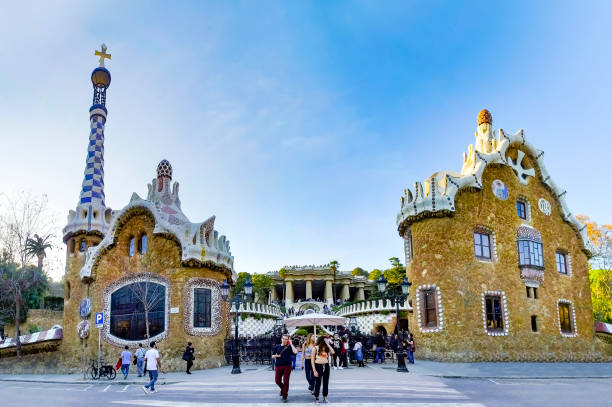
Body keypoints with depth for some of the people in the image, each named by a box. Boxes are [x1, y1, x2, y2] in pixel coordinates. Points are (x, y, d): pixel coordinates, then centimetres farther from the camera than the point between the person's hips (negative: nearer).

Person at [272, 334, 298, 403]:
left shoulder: (289, 347, 1)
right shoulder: (278, 346, 9)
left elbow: (295, 352, -19)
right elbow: (273, 356, 15)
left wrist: (291, 343, -12)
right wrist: (275, 356, -8)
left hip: (287, 366, -3)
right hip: (278, 366, 3)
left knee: (286, 381, -2)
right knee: (277, 380, 5)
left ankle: (284, 396, 8)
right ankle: (283, 389, 35)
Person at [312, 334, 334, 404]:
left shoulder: (327, 348, 8)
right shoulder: (315, 348, -4)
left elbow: (332, 352, -11)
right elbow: (312, 359, -4)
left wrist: (328, 344, -8)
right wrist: (314, 370, -10)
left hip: (326, 366, 4)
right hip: (318, 366, -4)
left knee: (326, 383, 9)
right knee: (318, 383, 0)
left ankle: (325, 397, 21)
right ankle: (316, 398, 12)